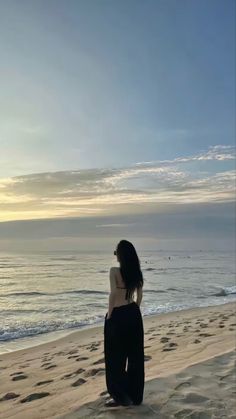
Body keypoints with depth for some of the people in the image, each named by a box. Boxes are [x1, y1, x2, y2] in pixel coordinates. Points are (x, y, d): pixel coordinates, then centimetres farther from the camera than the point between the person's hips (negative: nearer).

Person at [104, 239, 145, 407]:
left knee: (116, 357, 9)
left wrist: (109, 314, -10)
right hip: (133, 314, 6)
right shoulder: (136, 272, 2)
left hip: (118, 316, -6)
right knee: (135, 356, 15)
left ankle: (121, 396, 17)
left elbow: (113, 294, -21)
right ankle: (135, 395, 27)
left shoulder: (115, 271, -16)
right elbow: (140, 295, 9)